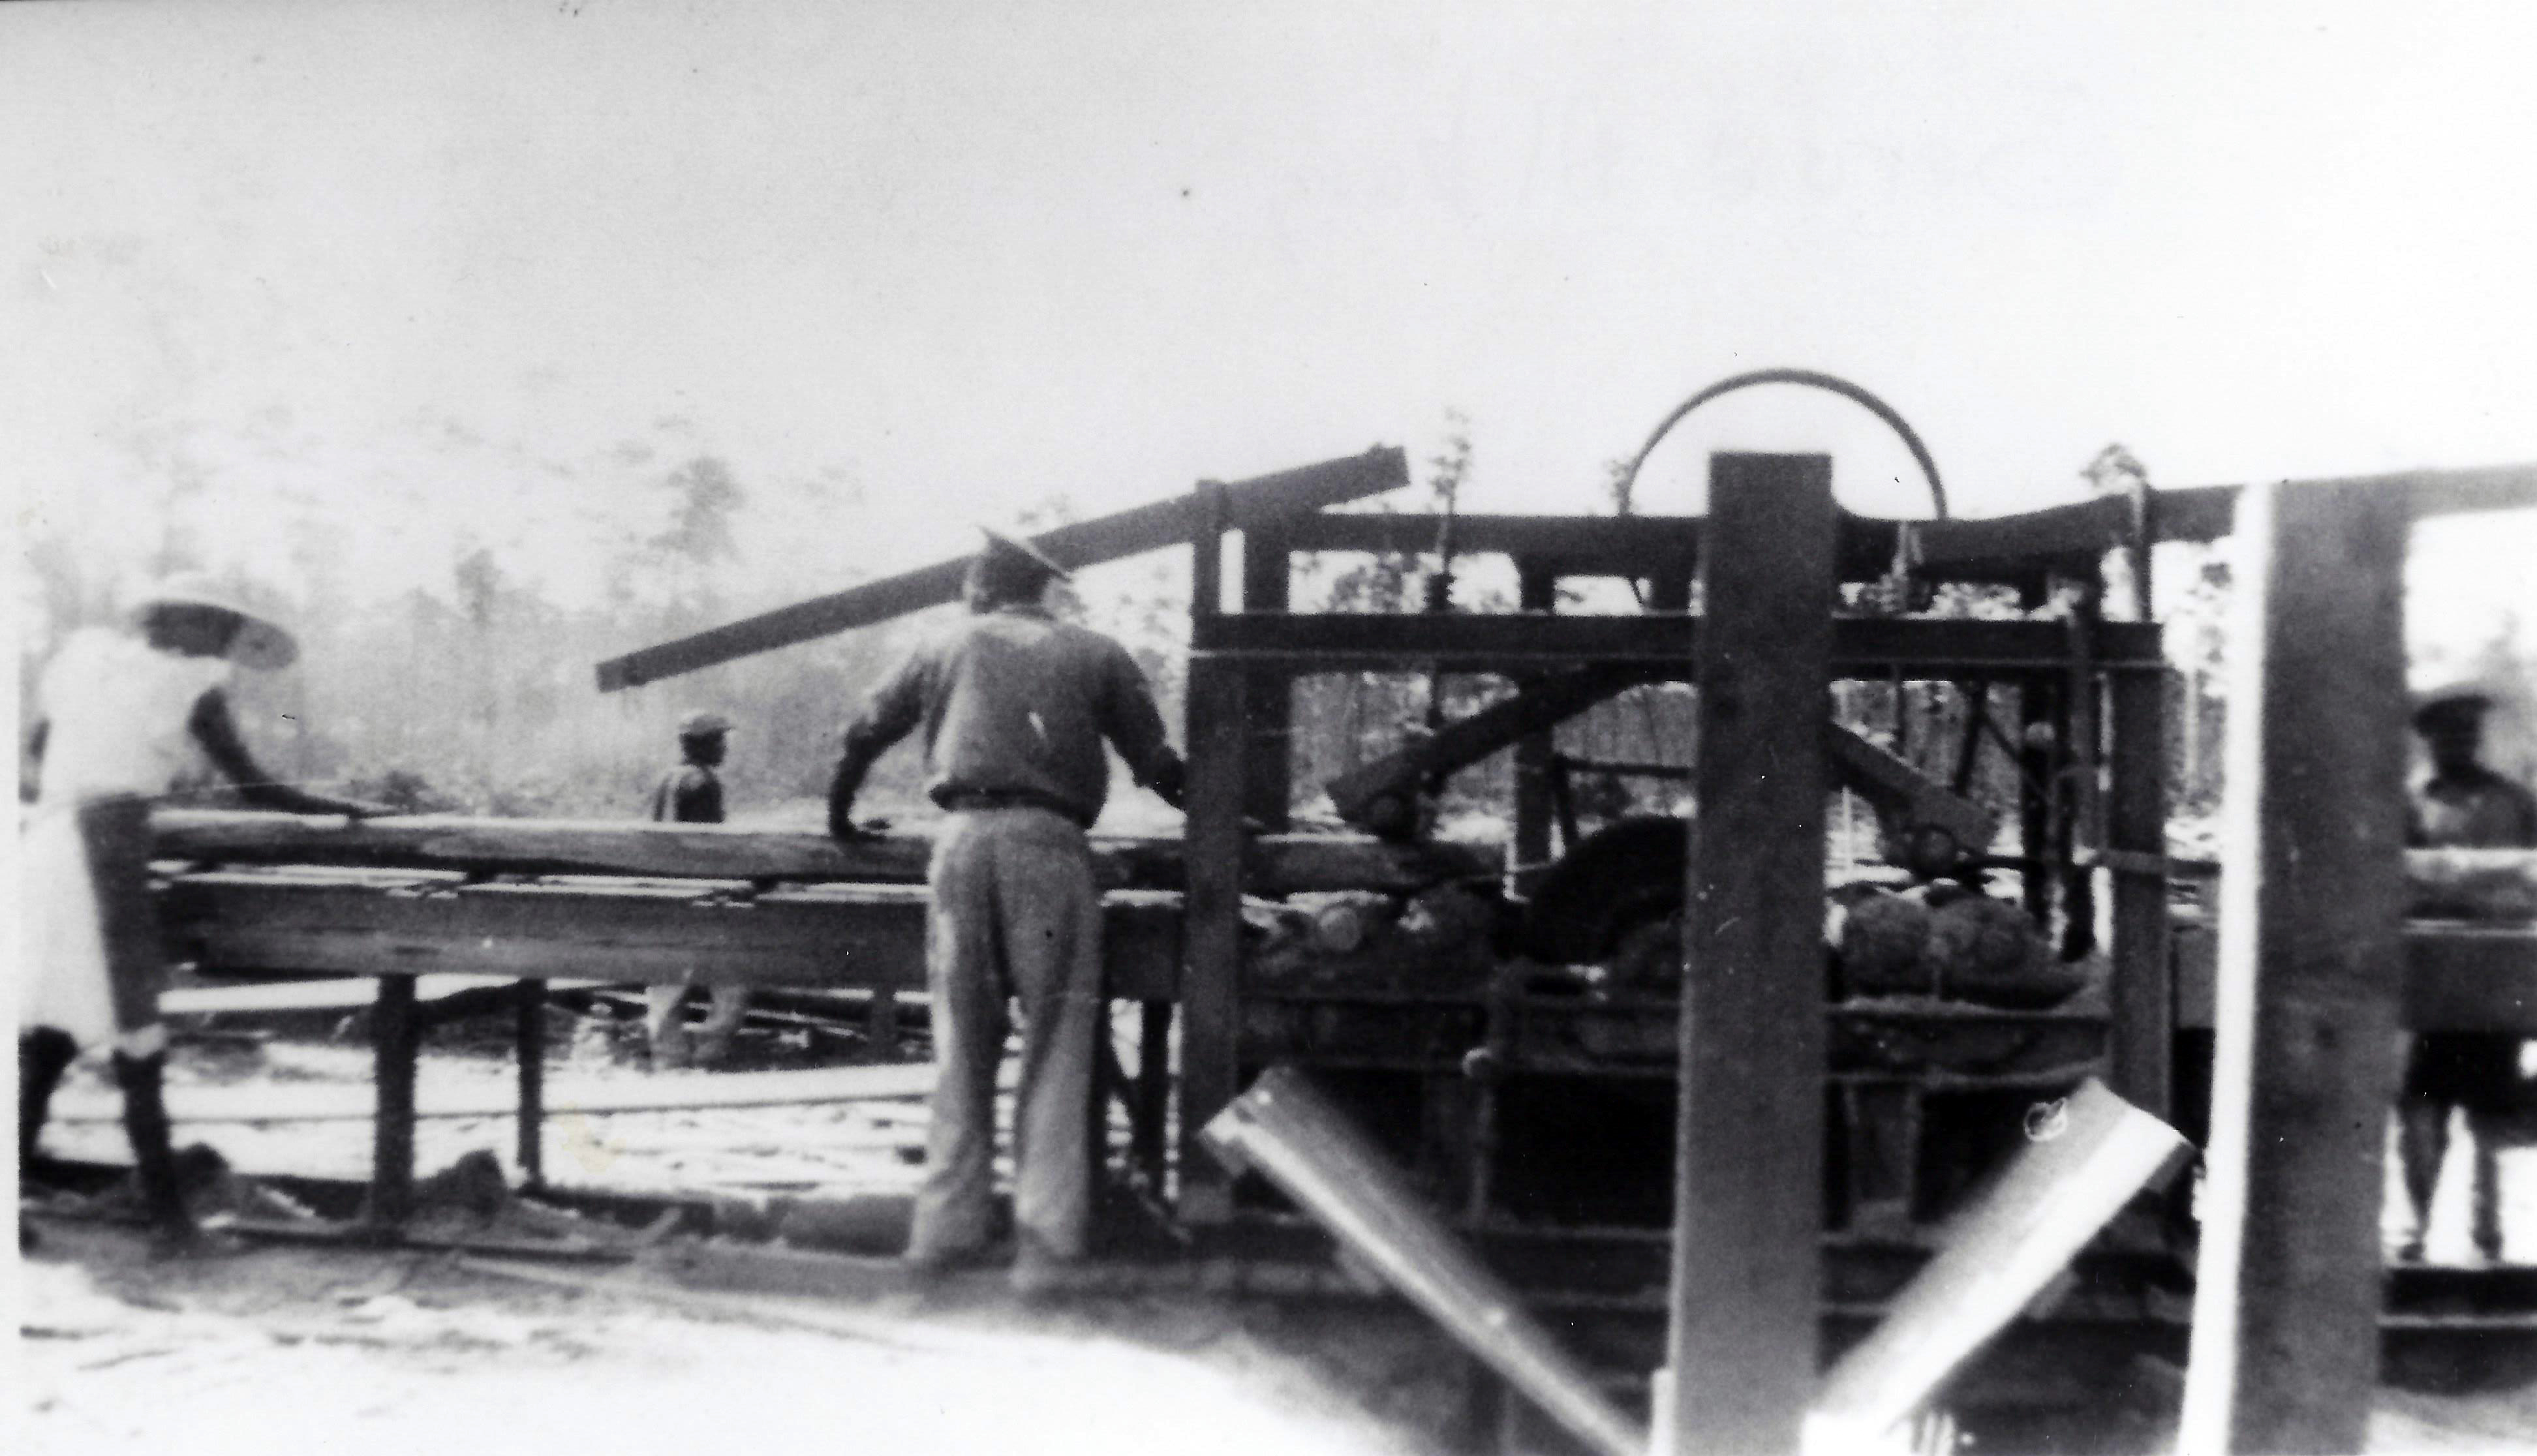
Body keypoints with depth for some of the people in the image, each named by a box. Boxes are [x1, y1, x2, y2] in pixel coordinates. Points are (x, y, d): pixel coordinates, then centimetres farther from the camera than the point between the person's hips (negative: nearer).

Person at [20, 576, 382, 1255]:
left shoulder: (89, 653, 15)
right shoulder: (192, 685, -2)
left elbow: (34, 758, 22)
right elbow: (255, 789, 1)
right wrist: (347, 808, 10)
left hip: (46, 842, 7)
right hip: (107, 846, -7)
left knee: (49, 1029, 13)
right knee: (138, 1038, -3)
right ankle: (165, 1212, 0)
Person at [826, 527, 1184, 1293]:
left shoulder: (946, 649, 21)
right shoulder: (1095, 655, 16)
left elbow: (863, 735, 26)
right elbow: (1156, 765, 15)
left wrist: (838, 813, 43)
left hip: (963, 837, 2)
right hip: (1049, 843, -2)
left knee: (962, 1045, 9)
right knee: (1055, 1050, 0)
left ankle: (946, 1230, 10)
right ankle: (1044, 1247, -4)